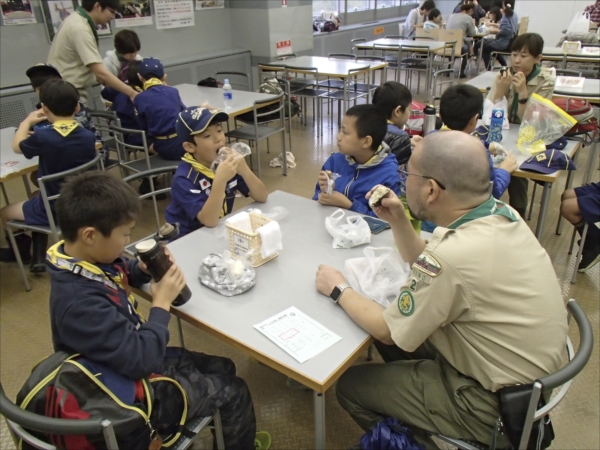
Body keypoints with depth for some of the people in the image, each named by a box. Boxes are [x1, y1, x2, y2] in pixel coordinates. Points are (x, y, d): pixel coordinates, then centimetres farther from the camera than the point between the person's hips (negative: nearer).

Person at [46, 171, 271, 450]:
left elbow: (120, 274, 14)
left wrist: (146, 268, -7)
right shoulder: (81, 303, -37)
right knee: (234, 392, 4)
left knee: (223, 368, 20)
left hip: (139, 359, 9)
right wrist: (162, 303, -23)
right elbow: (142, 360, -35)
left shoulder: (83, 259, -9)